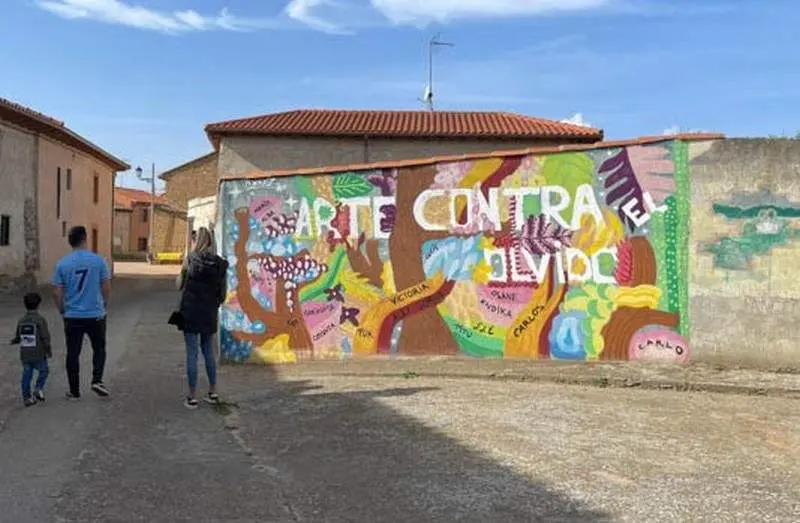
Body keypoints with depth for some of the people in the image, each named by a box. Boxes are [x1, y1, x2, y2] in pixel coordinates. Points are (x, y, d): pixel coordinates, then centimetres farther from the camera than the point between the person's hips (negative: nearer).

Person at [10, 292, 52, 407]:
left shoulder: (21, 321, 6)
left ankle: (26, 397, 11)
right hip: (38, 354, -5)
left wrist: (14, 341, 40)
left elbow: (18, 337, 16)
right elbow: (45, 337, -13)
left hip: (24, 354, 5)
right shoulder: (40, 319, -10)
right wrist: (49, 350, -3)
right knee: (43, 371, 12)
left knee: (26, 375, 9)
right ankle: (38, 389, -3)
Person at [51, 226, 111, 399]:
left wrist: (62, 310, 10)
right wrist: (104, 304, 12)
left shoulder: (62, 264, -4)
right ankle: (97, 380, 1)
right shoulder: (97, 260, -7)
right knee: (99, 349, 17)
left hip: (72, 317, 1)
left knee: (73, 354, 10)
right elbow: (107, 287, -4)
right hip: (95, 315, -1)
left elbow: (56, 293, -4)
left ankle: (74, 391, 16)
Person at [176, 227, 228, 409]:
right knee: (208, 352, 16)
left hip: (190, 312, -4)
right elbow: (222, 292, 5)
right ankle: (213, 392, 21)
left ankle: (192, 397, 4)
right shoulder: (220, 263, 1)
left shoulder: (190, 259, -8)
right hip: (210, 314, 4)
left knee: (192, 353, 1)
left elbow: (179, 286, -1)